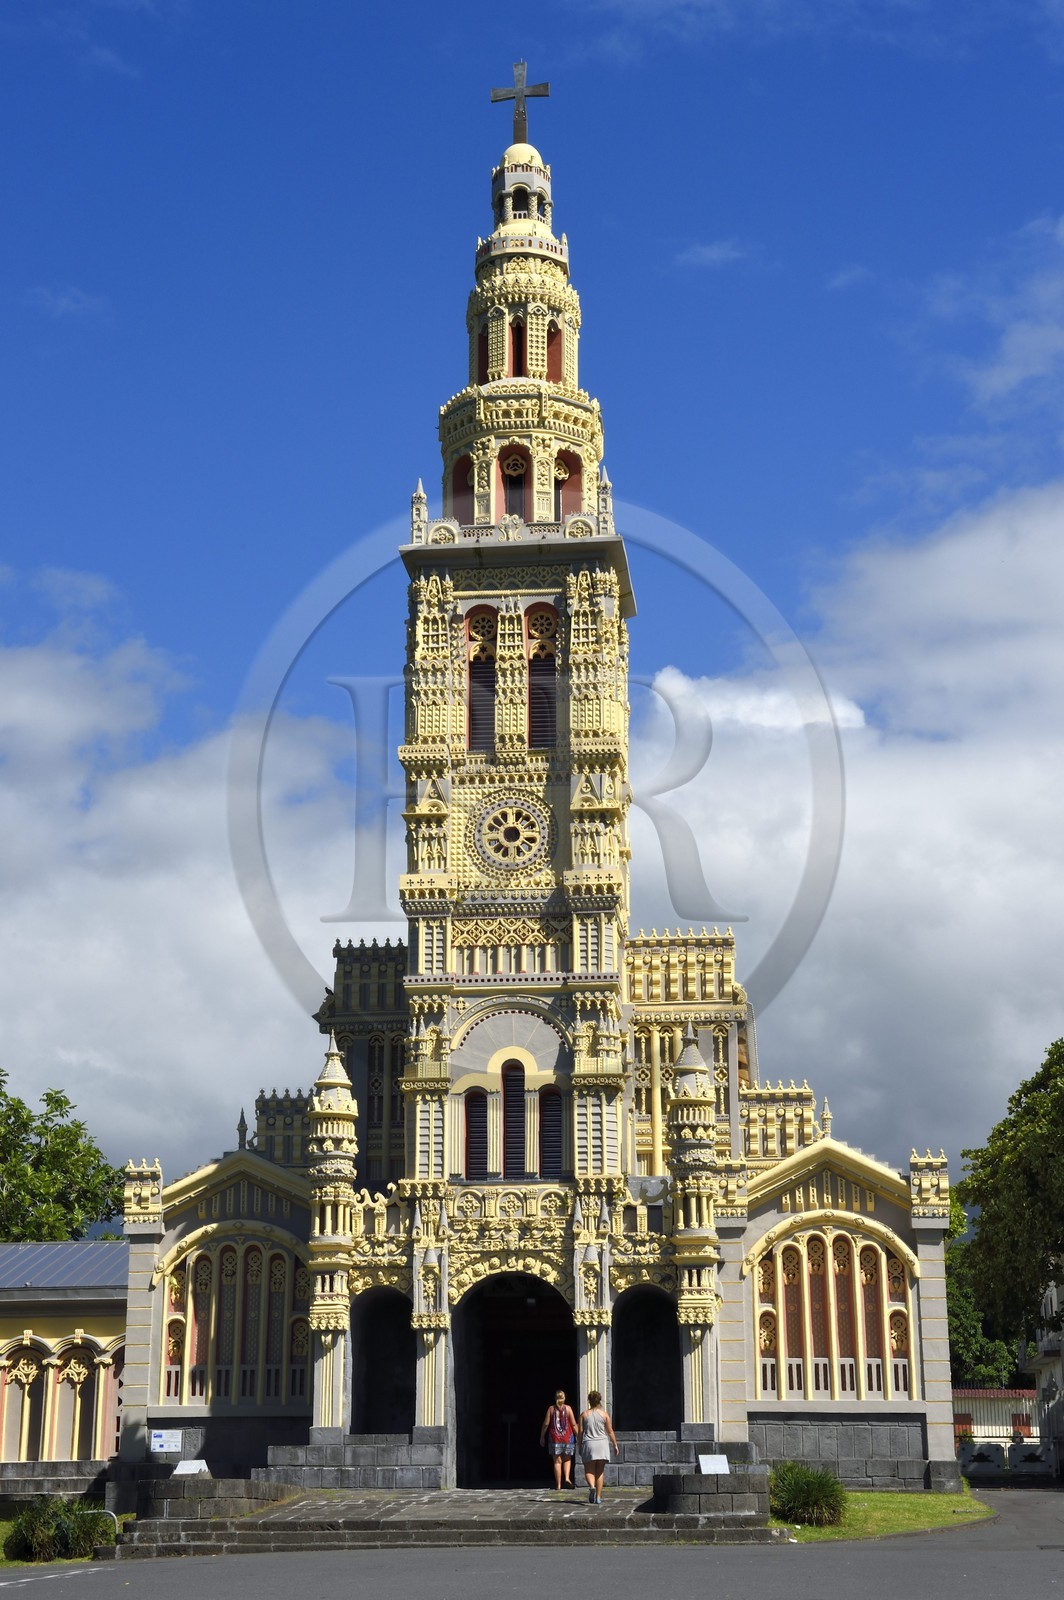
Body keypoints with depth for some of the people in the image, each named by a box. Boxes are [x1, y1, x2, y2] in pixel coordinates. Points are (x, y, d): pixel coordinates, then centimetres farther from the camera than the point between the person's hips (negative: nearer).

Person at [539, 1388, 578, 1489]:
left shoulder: (551, 1409, 0)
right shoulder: (568, 1408, -2)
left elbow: (546, 1424, 0)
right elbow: (574, 1424, -4)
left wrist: (542, 1437, 10)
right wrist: (578, 1437, 3)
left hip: (555, 1439, 0)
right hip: (567, 1438, 0)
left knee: (557, 1462, 5)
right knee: (567, 1459, 17)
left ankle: (558, 1485, 3)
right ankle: (567, 1478, -4)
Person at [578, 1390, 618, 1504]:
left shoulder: (584, 1414, 3)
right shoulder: (604, 1414, 3)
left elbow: (580, 1432, 3)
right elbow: (610, 1431, 3)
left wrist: (580, 1446, 11)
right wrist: (615, 1444, 13)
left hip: (588, 1444, -1)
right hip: (602, 1443, 1)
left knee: (589, 1470, 3)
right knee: (600, 1472, 8)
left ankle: (591, 1486, -28)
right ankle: (598, 1497, 7)